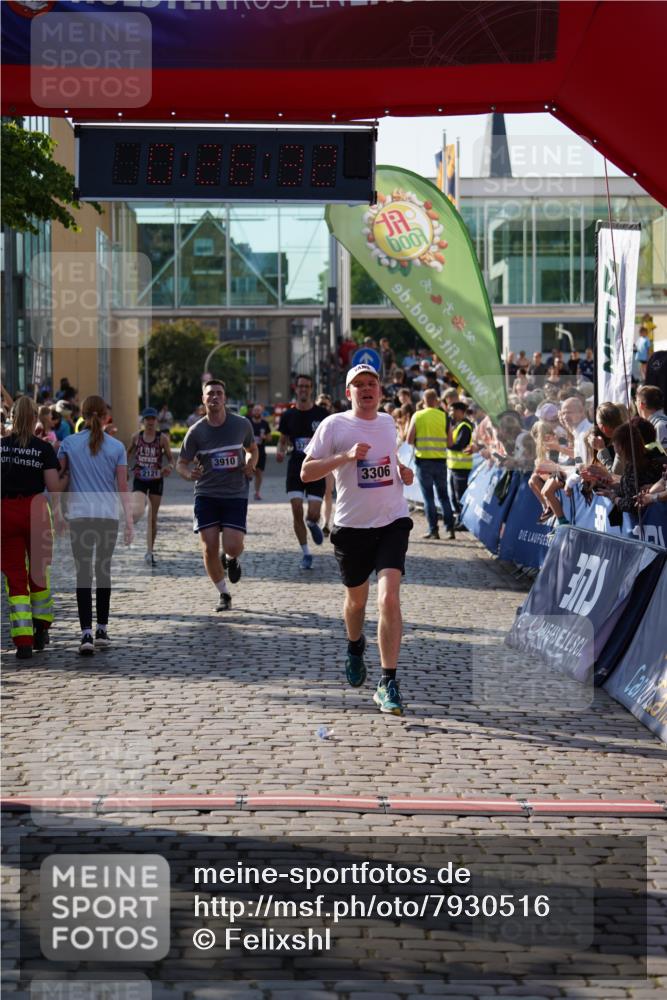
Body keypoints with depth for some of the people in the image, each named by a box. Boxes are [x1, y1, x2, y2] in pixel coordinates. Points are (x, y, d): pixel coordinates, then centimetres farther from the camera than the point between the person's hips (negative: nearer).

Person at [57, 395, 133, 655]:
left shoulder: (69, 443, 0)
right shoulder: (116, 447, 0)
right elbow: (123, 487, -1)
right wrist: (130, 521, 2)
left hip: (79, 516, -1)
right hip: (109, 517, 1)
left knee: (84, 574, -2)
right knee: (103, 571, 15)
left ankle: (87, 633, -14)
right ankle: (102, 630, 22)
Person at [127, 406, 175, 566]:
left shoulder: (162, 438, -6)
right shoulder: (137, 436, -2)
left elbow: (171, 459, -3)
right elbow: (129, 452, 16)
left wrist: (169, 467, -24)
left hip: (156, 480, 0)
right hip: (140, 480, 0)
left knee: (153, 517, 8)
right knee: (137, 513, -23)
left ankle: (150, 552, 21)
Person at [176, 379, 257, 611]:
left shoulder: (242, 424, 0)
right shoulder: (196, 431, -4)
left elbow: (252, 450, 18)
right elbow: (181, 463, 2)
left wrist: (250, 465, -4)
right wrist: (189, 474, -21)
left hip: (235, 494, 0)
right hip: (206, 494, 0)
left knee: (233, 546, -13)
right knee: (209, 549, -4)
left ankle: (231, 558, 26)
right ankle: (223, 594, 17)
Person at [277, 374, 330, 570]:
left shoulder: (322, 414, -2)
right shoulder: (288, 416, 5)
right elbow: (283, 440, 15)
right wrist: (280, 451, -7)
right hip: (296, 468, 2)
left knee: (313, 514, -9)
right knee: (297, 512, -6)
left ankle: (313, 524, 31)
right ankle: (306, 553, 8)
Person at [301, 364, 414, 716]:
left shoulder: (388, 422, 11)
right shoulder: (334, 425, -3)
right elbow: (306, 472, -7)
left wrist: (402, 471, 9)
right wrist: (345, 456, -20)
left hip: (392, 522, 1)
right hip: (352, 525, -1)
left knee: (389, 598, -16)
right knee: (356, 599, 16)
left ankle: (388, 684, -14)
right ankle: (355, 646, 50)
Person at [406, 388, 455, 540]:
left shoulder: (417, 416, -2)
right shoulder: (443, 416, 1)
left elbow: (409, 440, -5)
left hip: (423, 460, -1)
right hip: (440, 460, 1)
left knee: (428, 496, 4)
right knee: (443, 495, 11)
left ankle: (433, 530, 0)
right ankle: (450, 529, 6)